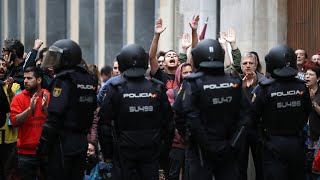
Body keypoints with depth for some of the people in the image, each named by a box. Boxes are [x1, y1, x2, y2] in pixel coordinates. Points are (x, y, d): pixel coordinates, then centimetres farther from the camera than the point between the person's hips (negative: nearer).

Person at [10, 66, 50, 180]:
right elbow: (15, 121, -11)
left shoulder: (49, 97, 1)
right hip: (25, 153, 0)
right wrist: (30, 108, -22)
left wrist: (45, 108, -21)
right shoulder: (18, 98, 0)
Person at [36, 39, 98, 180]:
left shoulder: (63, 80, -13)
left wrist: (42, 146, -14)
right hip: (82, 144, 8)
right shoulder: (90, 80, 10)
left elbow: (54, 117, -18)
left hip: (63, 143, -8)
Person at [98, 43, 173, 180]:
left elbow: (105, 125, -6)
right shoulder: (157, 88, -2)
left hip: (124, 151, -2)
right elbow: (167, 123, 2)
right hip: (151, 152, 2)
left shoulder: (115, 89, -8)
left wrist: (107, 153, 3)